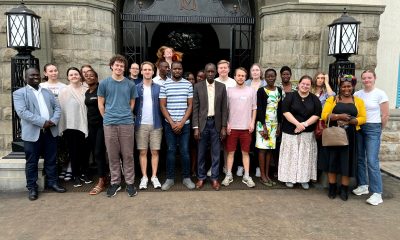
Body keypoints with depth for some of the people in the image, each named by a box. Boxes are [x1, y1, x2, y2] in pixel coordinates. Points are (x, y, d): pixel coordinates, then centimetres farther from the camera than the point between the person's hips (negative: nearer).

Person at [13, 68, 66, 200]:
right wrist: (42, 122, -20)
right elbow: (22, 112, -14)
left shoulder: (47, 92, 16)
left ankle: (52, 182, 24)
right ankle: (32, 187, 17)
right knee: (32, 162, 5)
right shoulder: (19, 93, 0)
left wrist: (53, 121, -10)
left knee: (51, 160, 11)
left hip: (50, 131, 4)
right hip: (32, 133, -4)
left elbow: (57, 107, 9)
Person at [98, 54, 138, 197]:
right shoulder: (104, 83, 4)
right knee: (113, 155, 7)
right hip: (109, 124, 0)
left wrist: (125, 115, 7)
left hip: (127, 123, 0)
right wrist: (107, 118, 6)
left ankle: (129, 183, 14)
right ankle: (115, 182, 20)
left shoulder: (130, 84, 6)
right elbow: (100, 104, 8)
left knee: (128, 155, 4)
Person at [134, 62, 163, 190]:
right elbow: (133, 105, 6)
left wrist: (162, 121, -3)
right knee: (142, 151, 5)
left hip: (156, 124, 0)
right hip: (141, 124, 0)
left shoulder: (158, 88, 5)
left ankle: (154, 177, 14)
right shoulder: (136, 88, 5)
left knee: (155, 151, 5)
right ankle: (144, 177, 15)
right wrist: (136, 117, -5)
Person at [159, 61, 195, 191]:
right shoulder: (165, 85, 1)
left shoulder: (188, 84, 3)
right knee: (171, 151, 6)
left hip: (185, 124, 0)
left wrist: (181, 122, -8)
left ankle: (186, 177, 17)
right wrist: (172, 123, -8)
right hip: (169, 124, 0)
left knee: (185, 151, 5)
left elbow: (190, 105, 1)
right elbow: (162, 106, 0)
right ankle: (170, 178, 17)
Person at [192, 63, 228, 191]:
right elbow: (195, 108, -1)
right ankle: (201, 177, 22)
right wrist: (196, 127, -7)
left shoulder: (221, 87, 3)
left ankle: (214, 178, 20)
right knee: (201, 153, 8)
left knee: (216, 153, 7)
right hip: (203, 123, -1)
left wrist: (224, 127, -2)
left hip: (216, 123, 1)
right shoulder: (198, 86, 0)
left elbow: (224, 108, 4)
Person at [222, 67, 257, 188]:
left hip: (246, 127, 1)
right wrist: (226, 124, -5)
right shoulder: (229, 90, 1)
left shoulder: (251, 91, 4)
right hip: (232, 127, 0)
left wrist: (252, 122, -2)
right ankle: (228, 175, 17)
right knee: (230, 152, 6)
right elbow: (225, 108, 2)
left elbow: (254, 108, 7)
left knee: (245, 152, 9)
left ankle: (246, 176, 17)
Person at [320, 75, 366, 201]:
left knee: (347, 162, 3)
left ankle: (344, 189, 16)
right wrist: (339, 116, -19)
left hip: (350, 136, 1)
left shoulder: (358, 101, 9)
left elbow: (363, 118, 2)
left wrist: (350, 120, -15)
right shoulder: (332, 99, 4)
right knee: (333, 161, 3)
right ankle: (332, 188, 15)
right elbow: (324, 115, -5)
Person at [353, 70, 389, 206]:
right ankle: (363, 185, 23)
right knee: (360, 158, 9)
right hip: (358, 128, 5)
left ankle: (377, 193, -4)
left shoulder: (380, 94, -4)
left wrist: (378, 130, 5)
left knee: (372, 161, -10)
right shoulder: (357, 94, 7)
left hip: (373, 128, -5)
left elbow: (385, 116, -2)